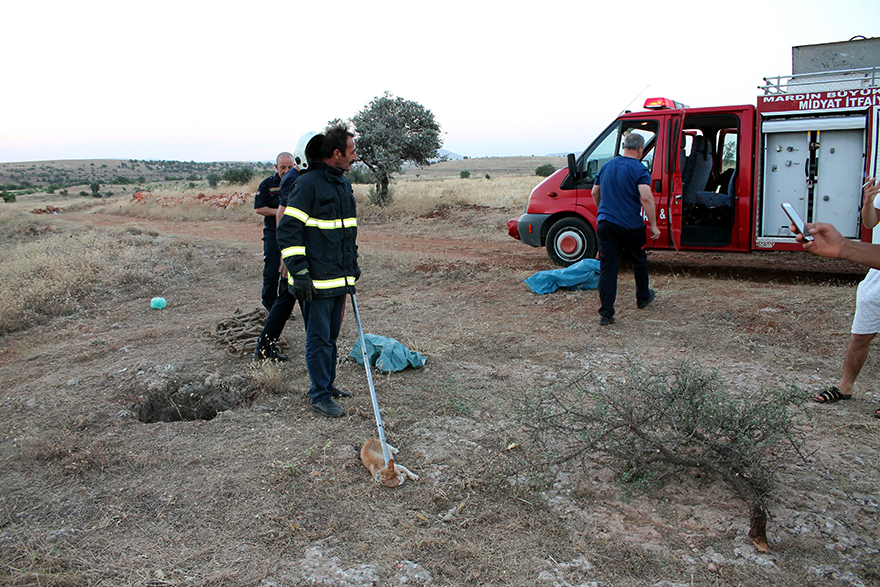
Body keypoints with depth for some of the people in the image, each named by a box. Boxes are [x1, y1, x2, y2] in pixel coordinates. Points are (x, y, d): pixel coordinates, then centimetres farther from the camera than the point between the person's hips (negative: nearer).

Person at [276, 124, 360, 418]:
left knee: (331, 336, 17)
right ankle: (320, 396, 9)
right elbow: (288, 231, -15)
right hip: (316, 281, -8)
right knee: (319, 339, -1)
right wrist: (300, 274, -17)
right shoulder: (308, 184, -13)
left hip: (340, 278, 8)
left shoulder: (343, 184, 15)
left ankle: (327, 384, 31)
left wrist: (353, 264, 23)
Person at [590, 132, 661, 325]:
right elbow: (646, 198, -20)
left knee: (607, 267, 1)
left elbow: (595, 192, 21)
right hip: (631, 226, -4)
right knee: (639, 262, 20)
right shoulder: (639, 169, -9)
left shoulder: (607, 166, 11)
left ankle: (606, 313, -4)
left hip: (605, 224, 4)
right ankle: (643, 298, 39)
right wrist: (654, 225, -14)